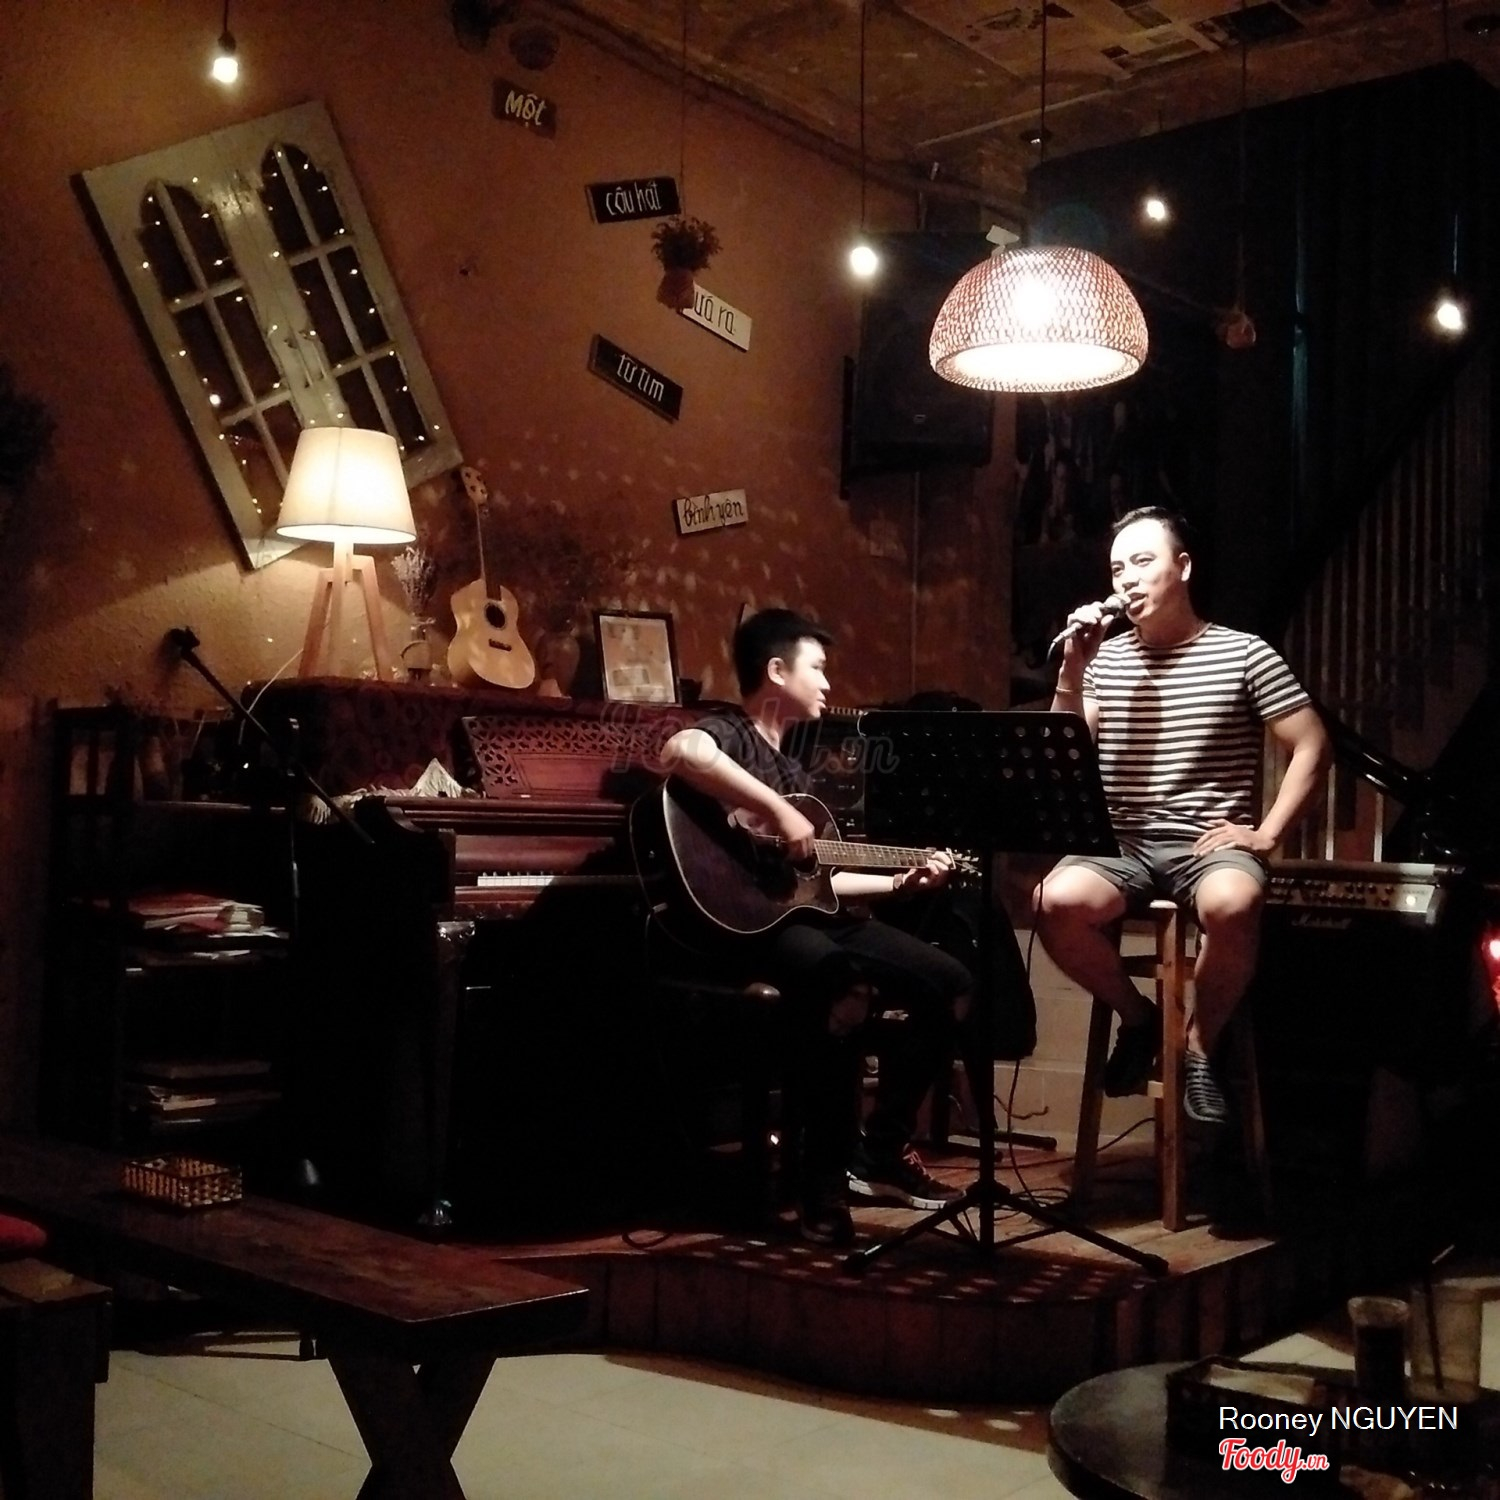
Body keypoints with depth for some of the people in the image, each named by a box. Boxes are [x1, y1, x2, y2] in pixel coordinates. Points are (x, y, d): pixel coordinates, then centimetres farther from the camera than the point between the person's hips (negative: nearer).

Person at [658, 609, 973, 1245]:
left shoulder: (790, 765, 24)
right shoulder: (727, 733, -5)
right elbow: (680, 752, -33)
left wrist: (904, 879, 25)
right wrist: (778, 814, -30)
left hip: (806, 911, 10)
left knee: (949, 984, 3)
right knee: (847, 989, -38)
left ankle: (881, 1151, 10)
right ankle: (824, 1184, -26)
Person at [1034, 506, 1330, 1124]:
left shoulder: (1243, 654, 2)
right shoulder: (1105, 657, 9)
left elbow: (1312, 748, 2)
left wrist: (1265, 835, -7)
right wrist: (1072, 671, -9)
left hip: (1210, 842, -2)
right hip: (1121, 842, 3)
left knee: (1232, 905, -38)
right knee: (1055, 902, -30)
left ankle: (1199, 1044, -8)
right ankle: (1136, 1016, 1)